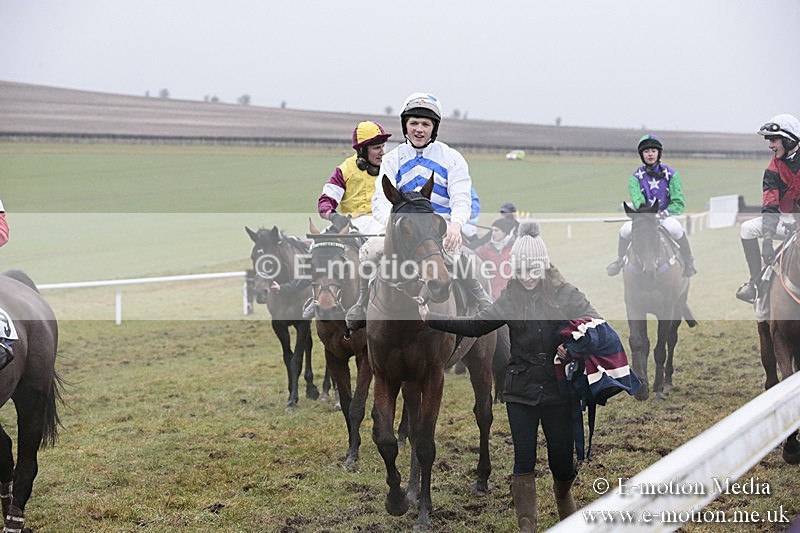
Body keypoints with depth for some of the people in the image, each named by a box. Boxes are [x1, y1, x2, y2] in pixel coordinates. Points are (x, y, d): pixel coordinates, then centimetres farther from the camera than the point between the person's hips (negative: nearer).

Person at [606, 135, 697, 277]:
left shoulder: (671, 174, -2)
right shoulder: (636, 177, -1)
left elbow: (679, 203, -5)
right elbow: (637, 200, -17)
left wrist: (665, 212, -23)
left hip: (665, 216, -1)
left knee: (675, 229, -35)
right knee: (625, 230, -28)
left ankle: (688, 263, -13)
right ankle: (620, 261, 0)